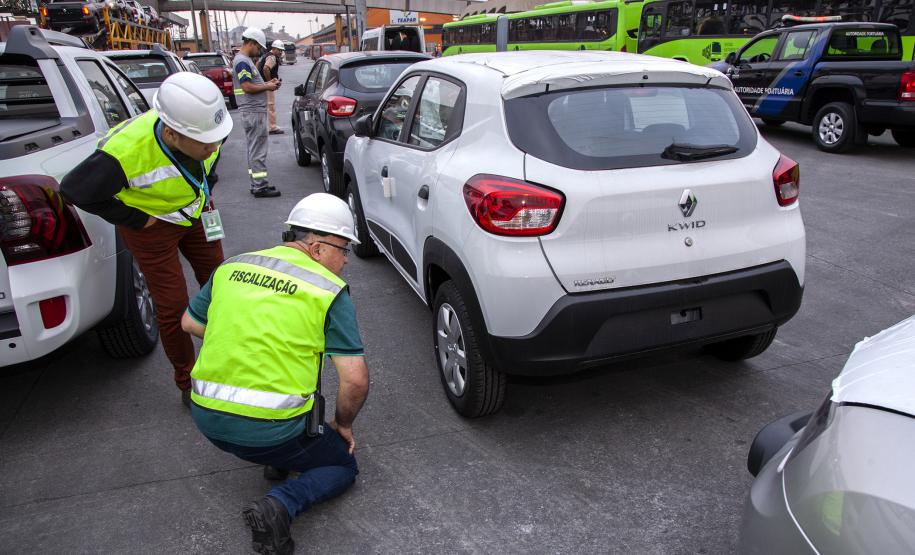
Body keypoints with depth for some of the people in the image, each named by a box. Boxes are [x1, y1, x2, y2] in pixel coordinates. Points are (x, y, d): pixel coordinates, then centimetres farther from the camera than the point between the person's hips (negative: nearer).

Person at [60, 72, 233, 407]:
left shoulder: (202, 128, -23)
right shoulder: (126, 152, -38)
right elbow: (73, 190, -21)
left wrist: (206, 190, 5)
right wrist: (135, 220, -17)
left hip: (195, 210, 6)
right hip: (151, 223, -5)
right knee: (173, 306, -2)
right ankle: (188, 384, 19)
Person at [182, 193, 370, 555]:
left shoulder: (232, 267, 6)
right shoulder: (330, 291, -9)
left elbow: (190, 322, 19)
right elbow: (356, 379, -12)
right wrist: (343, 424, 7)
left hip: (207, 419, 6)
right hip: (272, 430, -6)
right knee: (343, 466, 20)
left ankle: (275, 460, 25)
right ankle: (280, 506, -6)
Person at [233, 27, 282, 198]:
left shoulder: (246, 60, 18)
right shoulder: (242, 61, -14)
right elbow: (247, 87, -20)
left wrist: (267, 83, 10)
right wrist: (267, 87, -10)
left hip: (255, 110, 11)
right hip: (253, 112, -11)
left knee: (254, 149, 13)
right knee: (258, 150, -8)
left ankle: (256, 183, 20)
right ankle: (260, 187, -6)